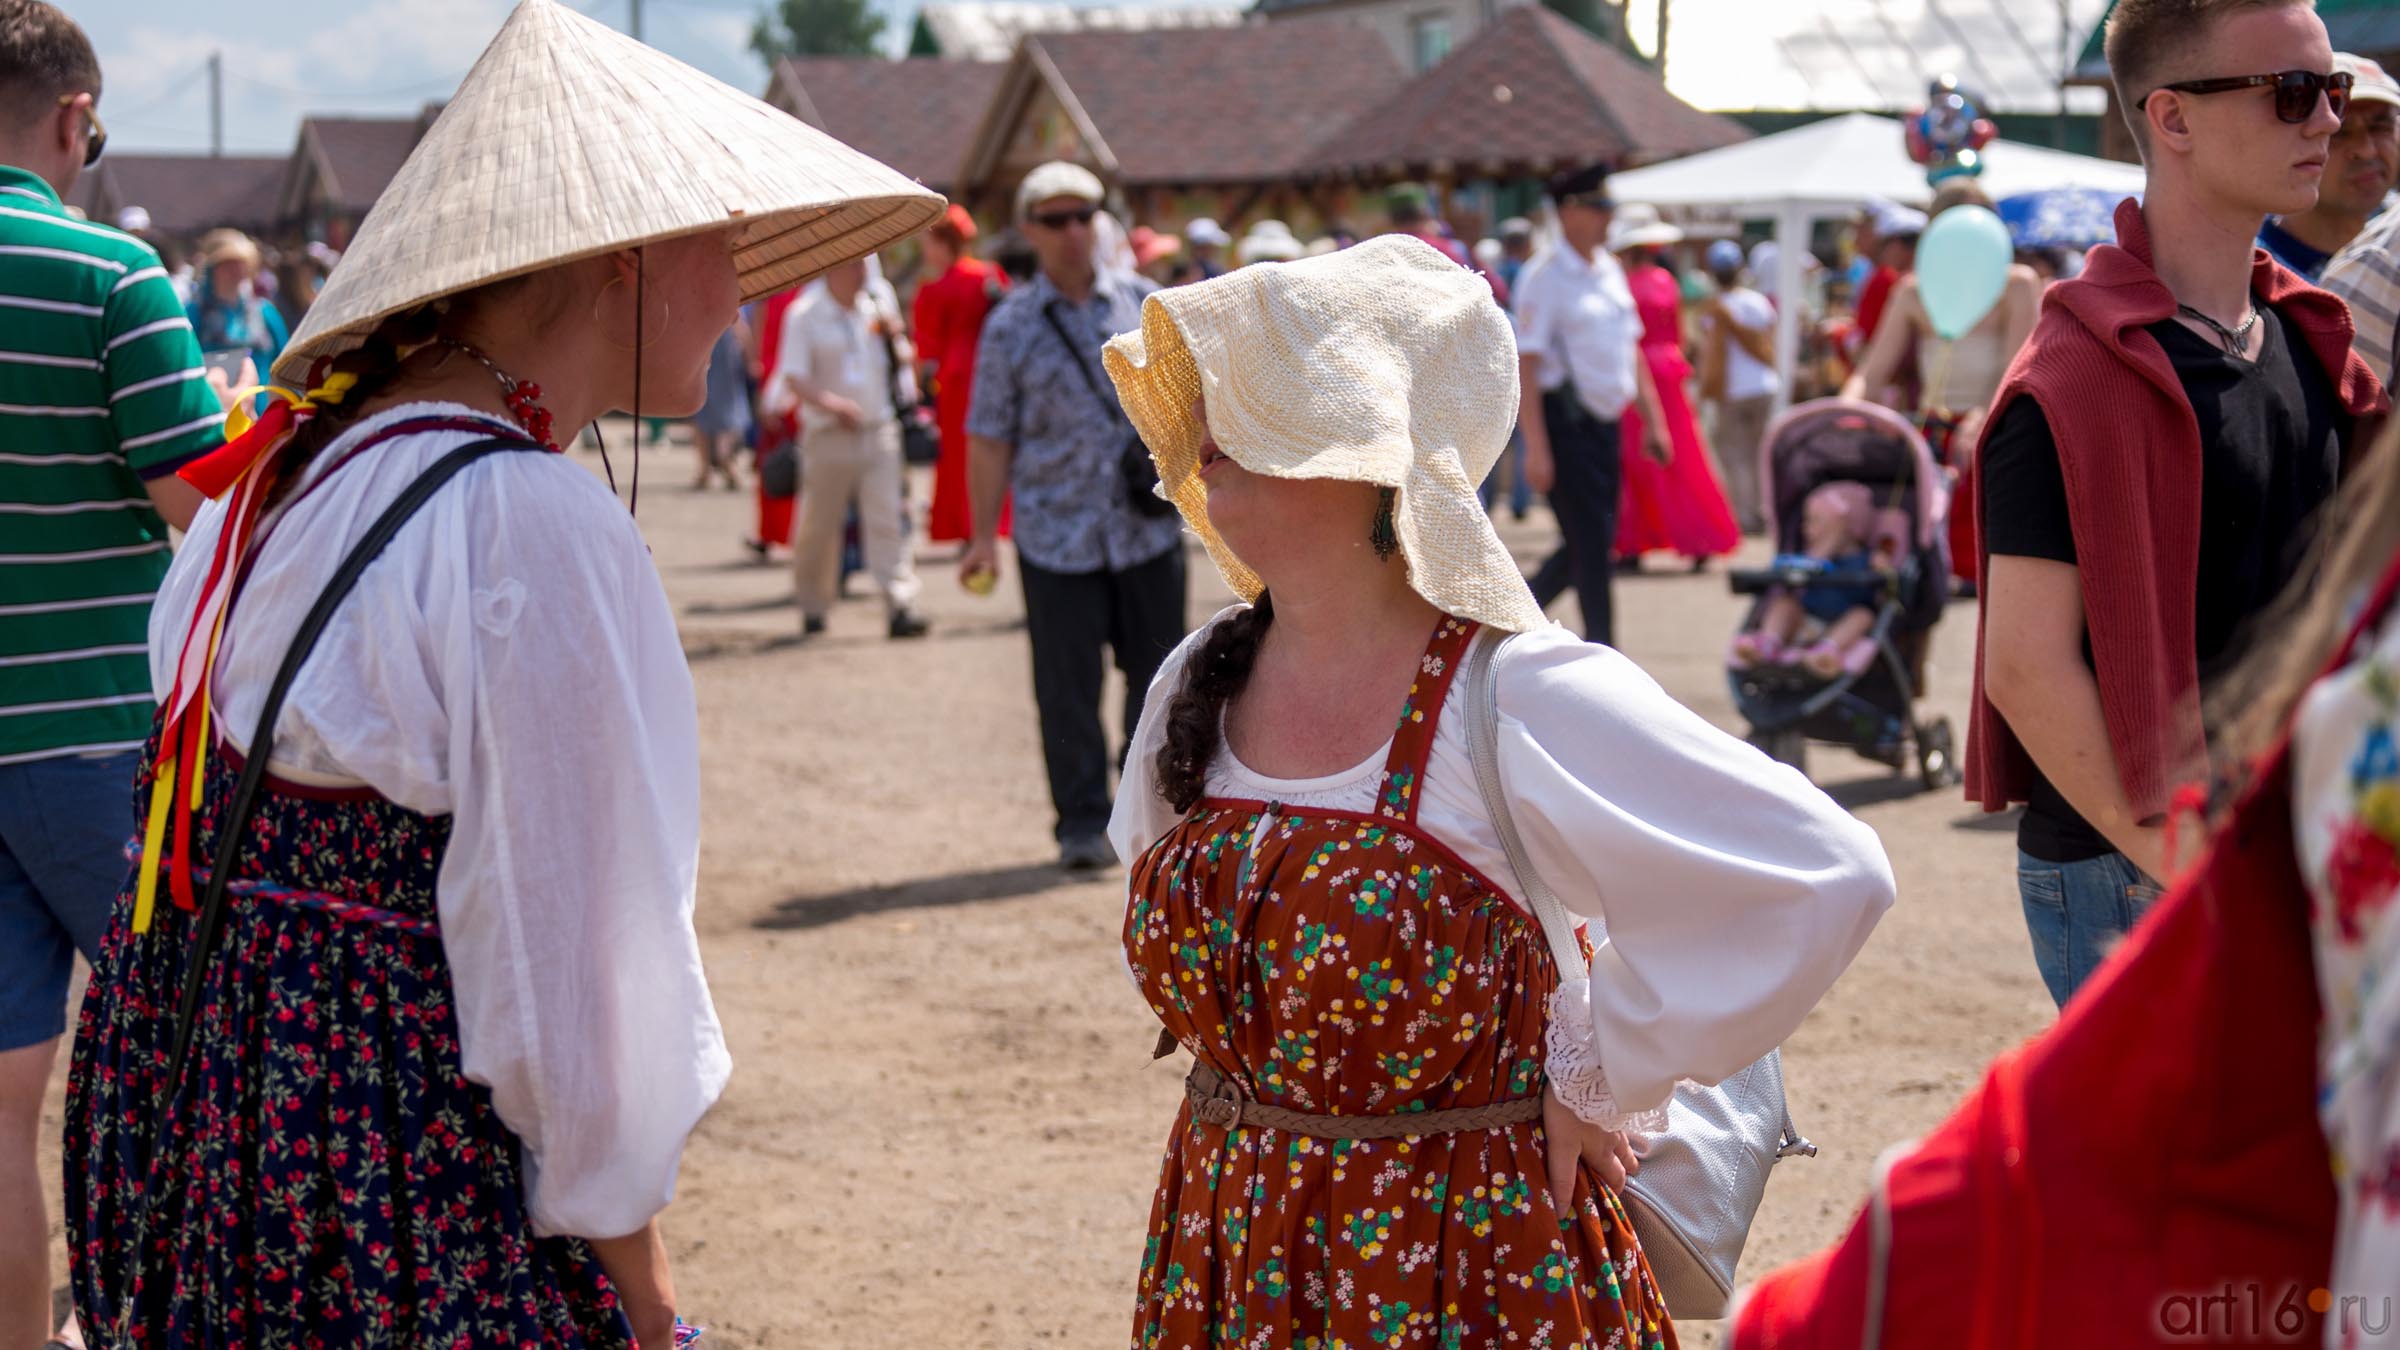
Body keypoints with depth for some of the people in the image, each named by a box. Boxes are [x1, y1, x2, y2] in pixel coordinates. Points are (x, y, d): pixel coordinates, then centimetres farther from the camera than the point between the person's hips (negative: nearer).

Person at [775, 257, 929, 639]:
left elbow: (901, 361, 18)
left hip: (879, 432, 3)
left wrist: (891, 337, -3)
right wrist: (831, 404, -27)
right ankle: (813, 610, 22)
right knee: (818, 525, 6)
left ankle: (900, 609, -12)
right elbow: (793, 379, -11)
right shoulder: (804, 316, -4)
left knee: (887, 521, -7)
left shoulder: (874, 310, 10)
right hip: (828, 436, -3)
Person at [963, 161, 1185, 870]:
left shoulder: (1143, 302, 6)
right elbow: (990, 437, 1)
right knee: (1067, 686, 1)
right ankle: (1083, 823, 11)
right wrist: (983, 534, -3)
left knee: (1158, 674, 7)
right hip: (1057, 537, -2)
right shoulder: (1011, 327, 0)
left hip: (1149, 527, 2)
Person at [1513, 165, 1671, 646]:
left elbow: (1630, 349, 20)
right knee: (1591, 544, -6)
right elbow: (1525, 363, -15)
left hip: (1605, 421, 8)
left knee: (1591, 544, 12)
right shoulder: (1545, 275, -12)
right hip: (1564, 422, -8)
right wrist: (1536, 447, -20)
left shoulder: (1610, 271, 12)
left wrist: (1653, 420, 16)